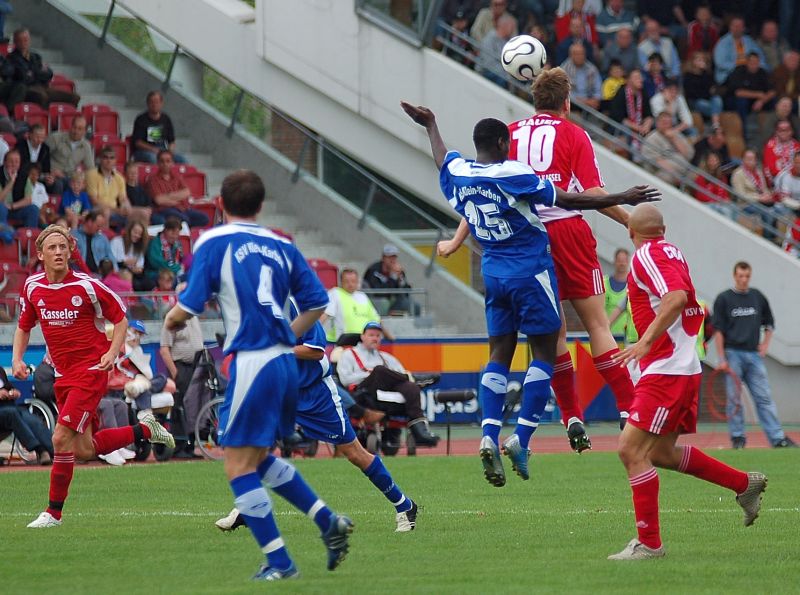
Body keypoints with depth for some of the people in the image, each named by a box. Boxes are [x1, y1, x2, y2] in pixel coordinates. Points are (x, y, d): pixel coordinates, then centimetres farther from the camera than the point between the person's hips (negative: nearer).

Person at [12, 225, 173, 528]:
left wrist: (112, 351, -15)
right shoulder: (33, 287, 2)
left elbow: (120, 317, -1)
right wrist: (17, 359, 2)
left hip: (91, 370, -6)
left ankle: (54, 511, -5)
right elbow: (24, 326, 18)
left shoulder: (86, 286, -12)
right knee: (84, 451, 9)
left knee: (62, 439, -16)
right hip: (63, 374, 7)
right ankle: (144, 430, 31)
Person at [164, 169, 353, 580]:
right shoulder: (281, 247, 11)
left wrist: (172, 320, 12)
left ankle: (279, 562, -1)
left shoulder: (213, 242, -4)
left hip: (252, 362, -7)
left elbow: (191, 305, -10)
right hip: (284, 360, 7)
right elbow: (317, 302, 10)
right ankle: (328, 522, 14)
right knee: (259, 458, 23)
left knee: (239, 467, 2)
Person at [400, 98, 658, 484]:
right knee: (545, 353, 1)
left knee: (499, 355, 9)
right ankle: (520, 438, -7)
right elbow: (568, 200, -16)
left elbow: (443, 160, 27)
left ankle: (489, 436, -7)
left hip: (493, 273, 6)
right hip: (531, 270, -6)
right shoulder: (513, 175, -16)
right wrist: (620, 200, -10)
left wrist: (430, 125, 47)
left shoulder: (458, 174, 2)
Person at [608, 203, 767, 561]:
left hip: (666, 370, -10)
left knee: (631, 449, -11)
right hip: (684, 367, 10)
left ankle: (649, 542, -11)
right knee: (661, 452, 18)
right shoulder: (671, 253, 16)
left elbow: (676, 297, -28)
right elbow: (690, 306, 25)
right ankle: (745, 484, 27)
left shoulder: (647, 255, -11)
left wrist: (645, 342, -32)